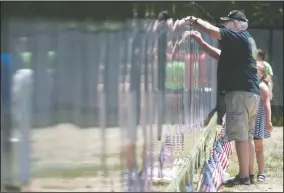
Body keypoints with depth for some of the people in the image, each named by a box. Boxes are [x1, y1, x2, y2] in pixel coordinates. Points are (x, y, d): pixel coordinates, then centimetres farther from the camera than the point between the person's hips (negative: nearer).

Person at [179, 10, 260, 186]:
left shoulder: (239, 36, -7)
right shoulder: (245, 40, 22)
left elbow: (213, 30, -19)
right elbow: (220, 55, 28)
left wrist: (192, 20, -6)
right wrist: (200, 41, 22)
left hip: (240, 92, -10)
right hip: (251, 93, 10)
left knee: (240, 136, -11)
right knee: (247, 136, 12)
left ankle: (243, 177, -13)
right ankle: (248, 175, 15)